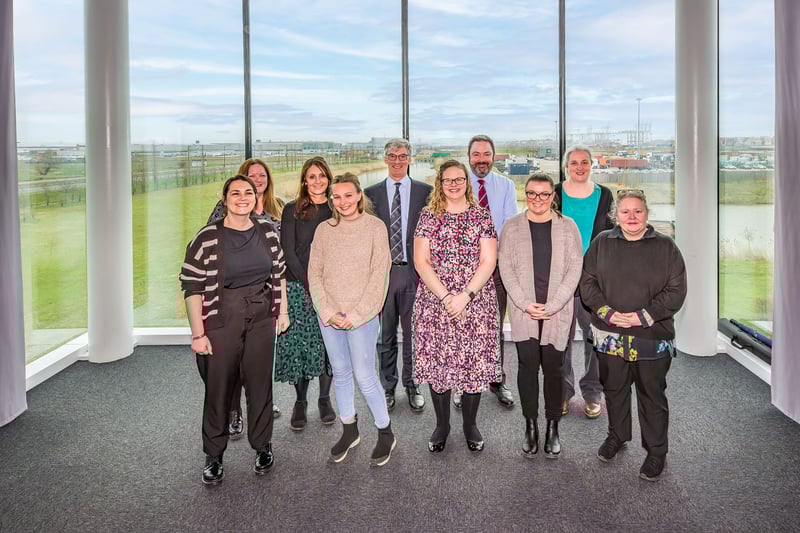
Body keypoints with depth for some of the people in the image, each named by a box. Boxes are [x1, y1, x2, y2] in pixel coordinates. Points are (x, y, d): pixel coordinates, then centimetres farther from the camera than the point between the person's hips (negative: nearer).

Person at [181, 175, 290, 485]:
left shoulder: (267, 231, 3)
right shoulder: (207, 238, -10)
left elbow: (279, 272, 13)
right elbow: (192, 286, -9)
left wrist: (282, 311, 12)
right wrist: (198, 334, -11)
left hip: (261, 318, 3)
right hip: (221, 320, -3)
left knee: (260, 383, 11)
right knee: (218, 387, 5)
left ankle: (262, 446, 31)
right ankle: (213, 456, 23)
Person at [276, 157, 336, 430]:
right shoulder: (292, 210, 2)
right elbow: (288, 252, -3)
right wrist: (309, 284, -10)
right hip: (299, 287, -1)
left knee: (329, 343, 4)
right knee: (299, 343, 1)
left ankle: (324, 398, 19)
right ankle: (300, 401, 15)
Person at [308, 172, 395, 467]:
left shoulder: (375, 227, -5)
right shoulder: (324, 230, 5)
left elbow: (379, 274, -8)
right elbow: (314, 273, 4)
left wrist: (356, 315, -11)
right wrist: (328, 312, -7)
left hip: (362, 316, -4)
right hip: (329, 316, 4)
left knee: (365, 377, -3)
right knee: (340, 373, 13)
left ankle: (386, 434, 16)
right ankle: (349, 431, 29)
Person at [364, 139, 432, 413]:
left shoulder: (425, 191, 4)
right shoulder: (371, 193, 6)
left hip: (415, 270, 0)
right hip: (382, 271, 1)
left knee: (414, 331, 8)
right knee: (386, 334, 9)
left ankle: (412, 385, 23)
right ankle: (388, 387, 22)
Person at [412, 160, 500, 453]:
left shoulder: (481, 215, 4)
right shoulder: (429, 216, 4)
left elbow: (488, 262, -2)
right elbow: (421, 262, -3)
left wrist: (466, 295, -14)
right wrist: (445, 296, -12)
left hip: (476, 302, 0)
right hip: (434, 301, 0)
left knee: (474, 362, 4)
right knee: (437, 361, 4)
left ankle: (470, 424, 22)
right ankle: (442, 424, 22)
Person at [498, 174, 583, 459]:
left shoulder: (567, 226, 4)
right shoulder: (512, 227, 5)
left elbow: (574, 268, 0)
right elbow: (506, 268, 1)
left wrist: (552, 306, -9)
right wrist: (526, 304, -9)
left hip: (557, 311, 0)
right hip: (523, 310, 0)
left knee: (553, 368, 3)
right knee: (528, 366, 3)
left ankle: (553, 427, 16)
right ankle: (531, 427, 15)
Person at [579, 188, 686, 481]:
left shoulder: (665, 246, -1)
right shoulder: (601, 243, 5)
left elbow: (676, 290, -5)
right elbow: (587, 282, 2)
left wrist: (643, 316, -14)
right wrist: (607, 312, -12)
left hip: (651, 336, -2)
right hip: (609, 335, 2)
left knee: (652, 395, 8)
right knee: (614, 389, 17)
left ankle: (656, 451, 24)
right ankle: (617, 435, 38)